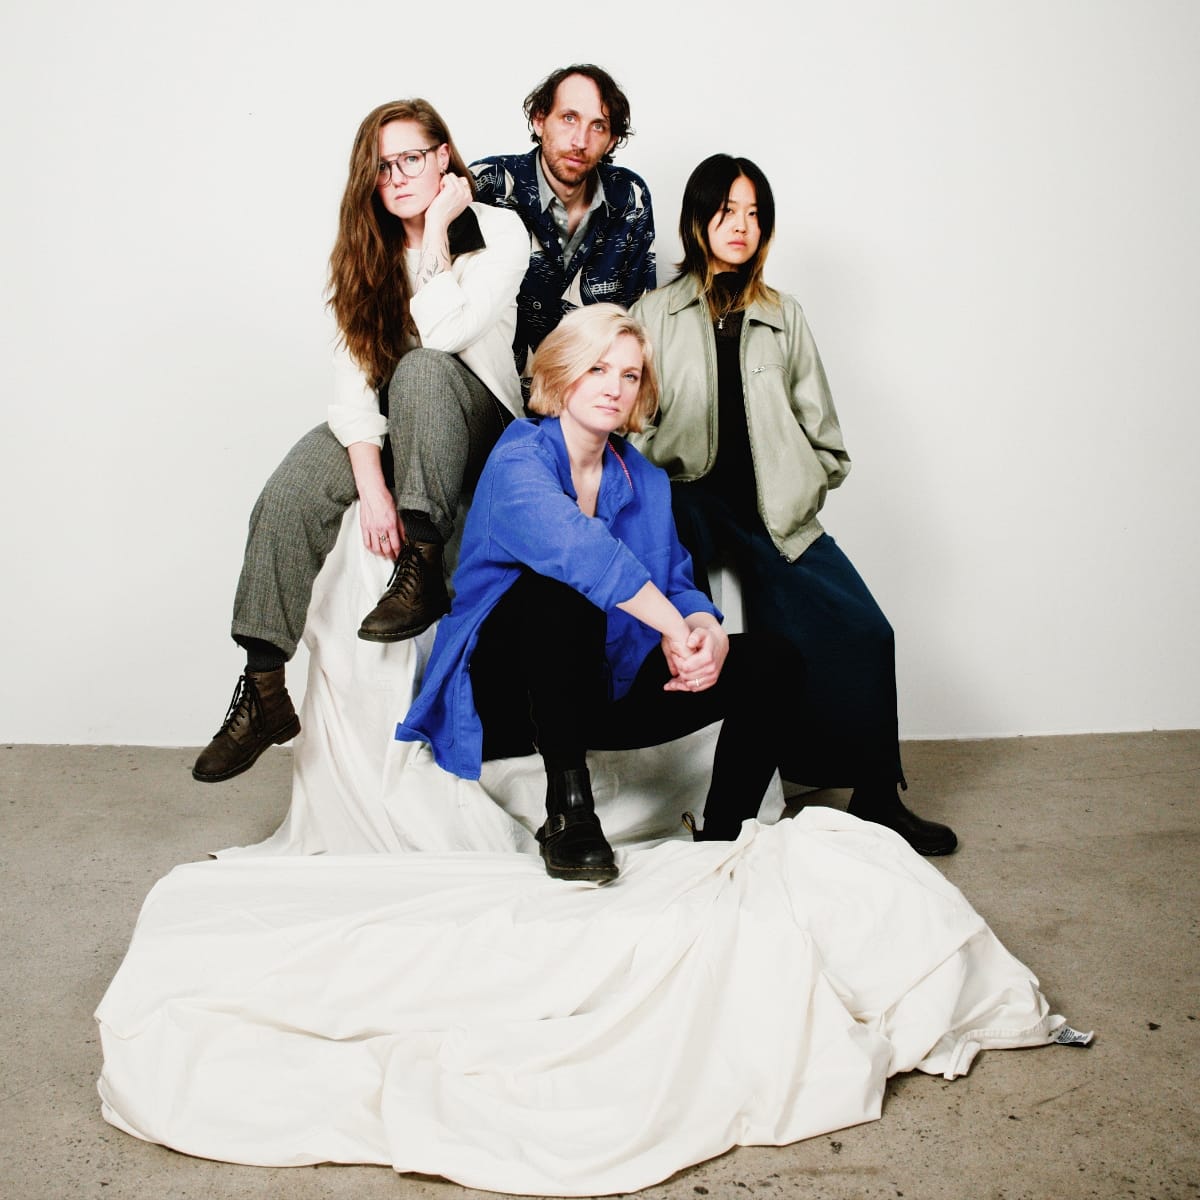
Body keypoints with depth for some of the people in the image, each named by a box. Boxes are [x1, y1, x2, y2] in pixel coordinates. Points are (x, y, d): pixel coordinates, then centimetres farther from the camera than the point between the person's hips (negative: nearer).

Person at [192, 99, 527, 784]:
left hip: (478, 420, -4)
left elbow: (441, 331, -27)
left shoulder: (498, 232, -10)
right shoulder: (368, 250, 2)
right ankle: (267, 686, -21)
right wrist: (371, 485, -22)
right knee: (288, 496, -22)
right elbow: (355, 375, -9)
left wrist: (437, 225, -19)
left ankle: (422, 567, -32)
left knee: (421, 367, -37)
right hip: (389, 427, 4)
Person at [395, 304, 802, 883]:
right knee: (562, 582, -37)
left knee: (769, 659, -9)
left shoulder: (644, 481, 9)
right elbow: (575, 544, -34)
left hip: (607, 691, 6)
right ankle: (567, 807, -31)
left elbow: (680, 586, 2)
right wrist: (676, 628, -35)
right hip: (512, 695, -6)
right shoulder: (519, 460, -13)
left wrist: (706, 631, -22)